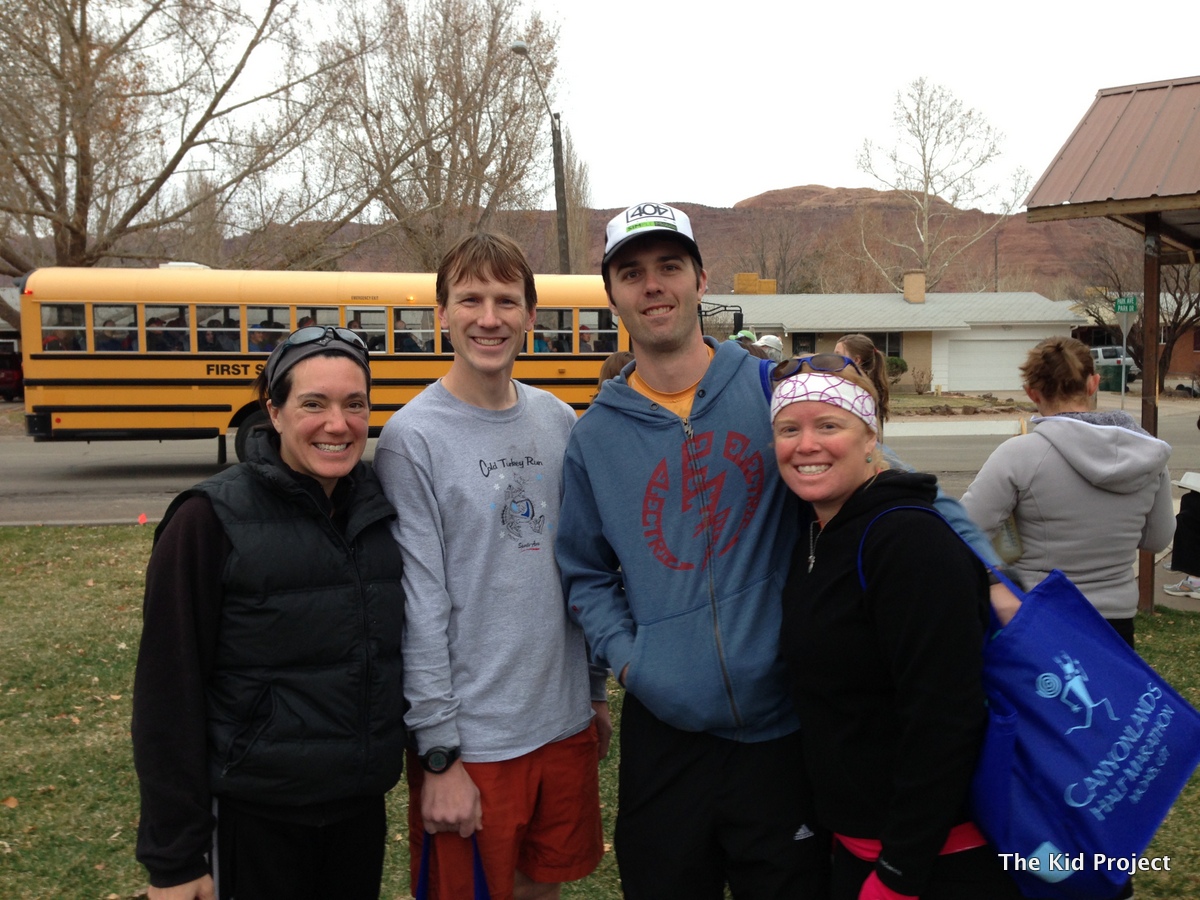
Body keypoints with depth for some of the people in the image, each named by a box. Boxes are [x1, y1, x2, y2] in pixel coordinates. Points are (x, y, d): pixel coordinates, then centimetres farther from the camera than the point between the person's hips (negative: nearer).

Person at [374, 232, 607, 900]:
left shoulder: (559, 421, 4)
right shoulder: (413, 437, -12)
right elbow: (418, 608, -14)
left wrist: (596, 690, 12)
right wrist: (439, 754, -14)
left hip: (566, 723, 5)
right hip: (471, 742, -5)